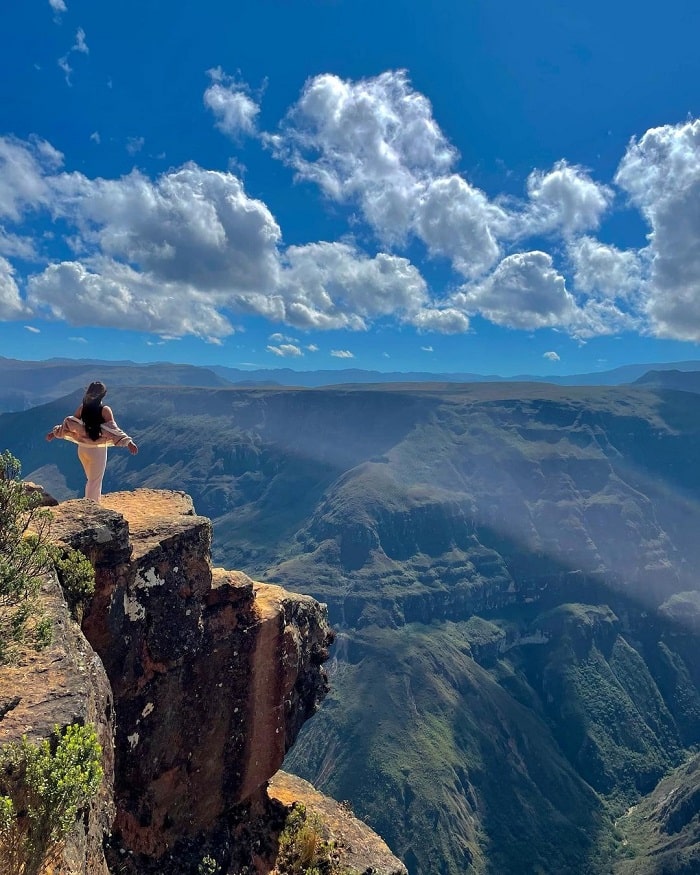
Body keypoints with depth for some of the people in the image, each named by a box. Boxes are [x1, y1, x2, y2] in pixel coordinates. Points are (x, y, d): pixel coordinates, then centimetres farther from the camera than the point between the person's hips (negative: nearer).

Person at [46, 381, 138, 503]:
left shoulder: (82, 408, 0)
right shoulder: (105, 410, -14)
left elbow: (69, 424, 7)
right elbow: (113, 429, -20)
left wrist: (55, 432, 22)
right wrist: (128, 442, -23)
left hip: (83, 449, 5)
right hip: (97, 450, -5)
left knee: (92, 481, 22)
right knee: (95, 483, 6)